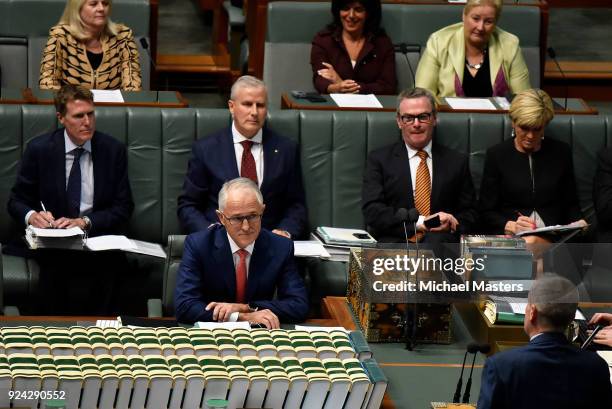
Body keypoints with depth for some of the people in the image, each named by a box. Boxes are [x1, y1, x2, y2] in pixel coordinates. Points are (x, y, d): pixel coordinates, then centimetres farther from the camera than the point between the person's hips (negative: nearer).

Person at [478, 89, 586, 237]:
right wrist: (510, 226, -13)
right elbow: (486, 212, 6)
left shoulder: (561, 152, 14)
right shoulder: (496, 155, 8)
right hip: (511, 239, -2)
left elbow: (571, 204, 18)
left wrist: (578, 222, -4)